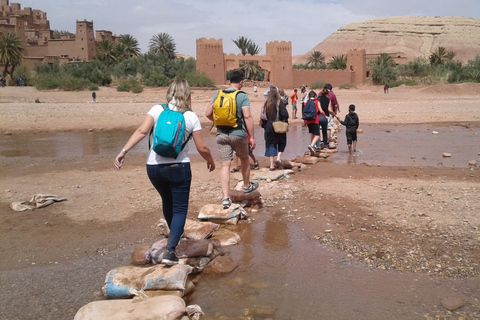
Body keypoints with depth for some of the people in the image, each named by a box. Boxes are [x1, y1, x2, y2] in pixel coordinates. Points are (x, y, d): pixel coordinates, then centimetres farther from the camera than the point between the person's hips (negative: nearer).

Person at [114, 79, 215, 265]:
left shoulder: (157, 110, -1)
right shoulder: (191, 117, -3)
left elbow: (141, 131, -14)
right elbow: (202, 148, -3)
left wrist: (124, 151, -14)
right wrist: (211, 161, 15)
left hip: (154, 167, 3)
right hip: (178, 168, -3)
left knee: (167, 202, 26)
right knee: (180, 208, 7)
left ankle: (175, 236, 46)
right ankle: (170, 250, -8)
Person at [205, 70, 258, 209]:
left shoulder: (218, 95, 5)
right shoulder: (242, 96, -7)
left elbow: (208, 114, 7)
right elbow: (247, 117, -15)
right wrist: (252, 137, -11)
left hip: (221, 134, 3)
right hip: (238, 134, -2)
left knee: (225, 165, 1)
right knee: (244, 160, 21)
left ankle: (225, 198, -5)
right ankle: (247, 186, 40)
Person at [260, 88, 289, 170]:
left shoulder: (266, 104, 6)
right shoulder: (280, 102, -3)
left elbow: (262, 116, 7)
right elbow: (285, 115, -10)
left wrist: (264, 127, 15)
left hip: (268, 127, 3)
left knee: (270, 145, 7)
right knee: (281, 142, 17)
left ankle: (272, 165, 4)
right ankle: (279, 158, -4)